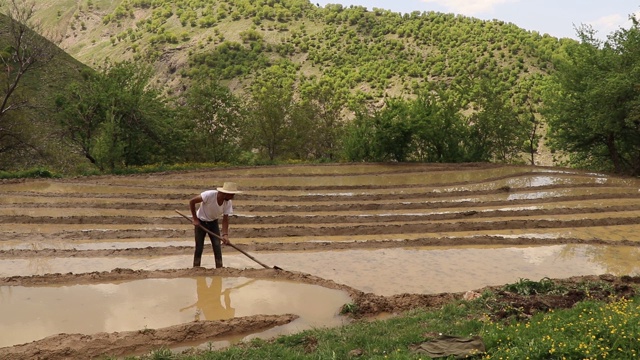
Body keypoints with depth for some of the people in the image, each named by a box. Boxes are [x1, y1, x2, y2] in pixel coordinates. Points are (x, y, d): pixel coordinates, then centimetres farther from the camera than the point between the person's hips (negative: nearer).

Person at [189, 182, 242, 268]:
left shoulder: (228, 203, -19)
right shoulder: (209, 195, -33)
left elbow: (225, 219, -15)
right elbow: (191, 202, -25)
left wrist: (225, 234, -29)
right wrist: (195, 219, -20)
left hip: (213, 222, 3)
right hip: (201, 221, -3)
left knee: (217, 246, -5)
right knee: (199, 247, -2)